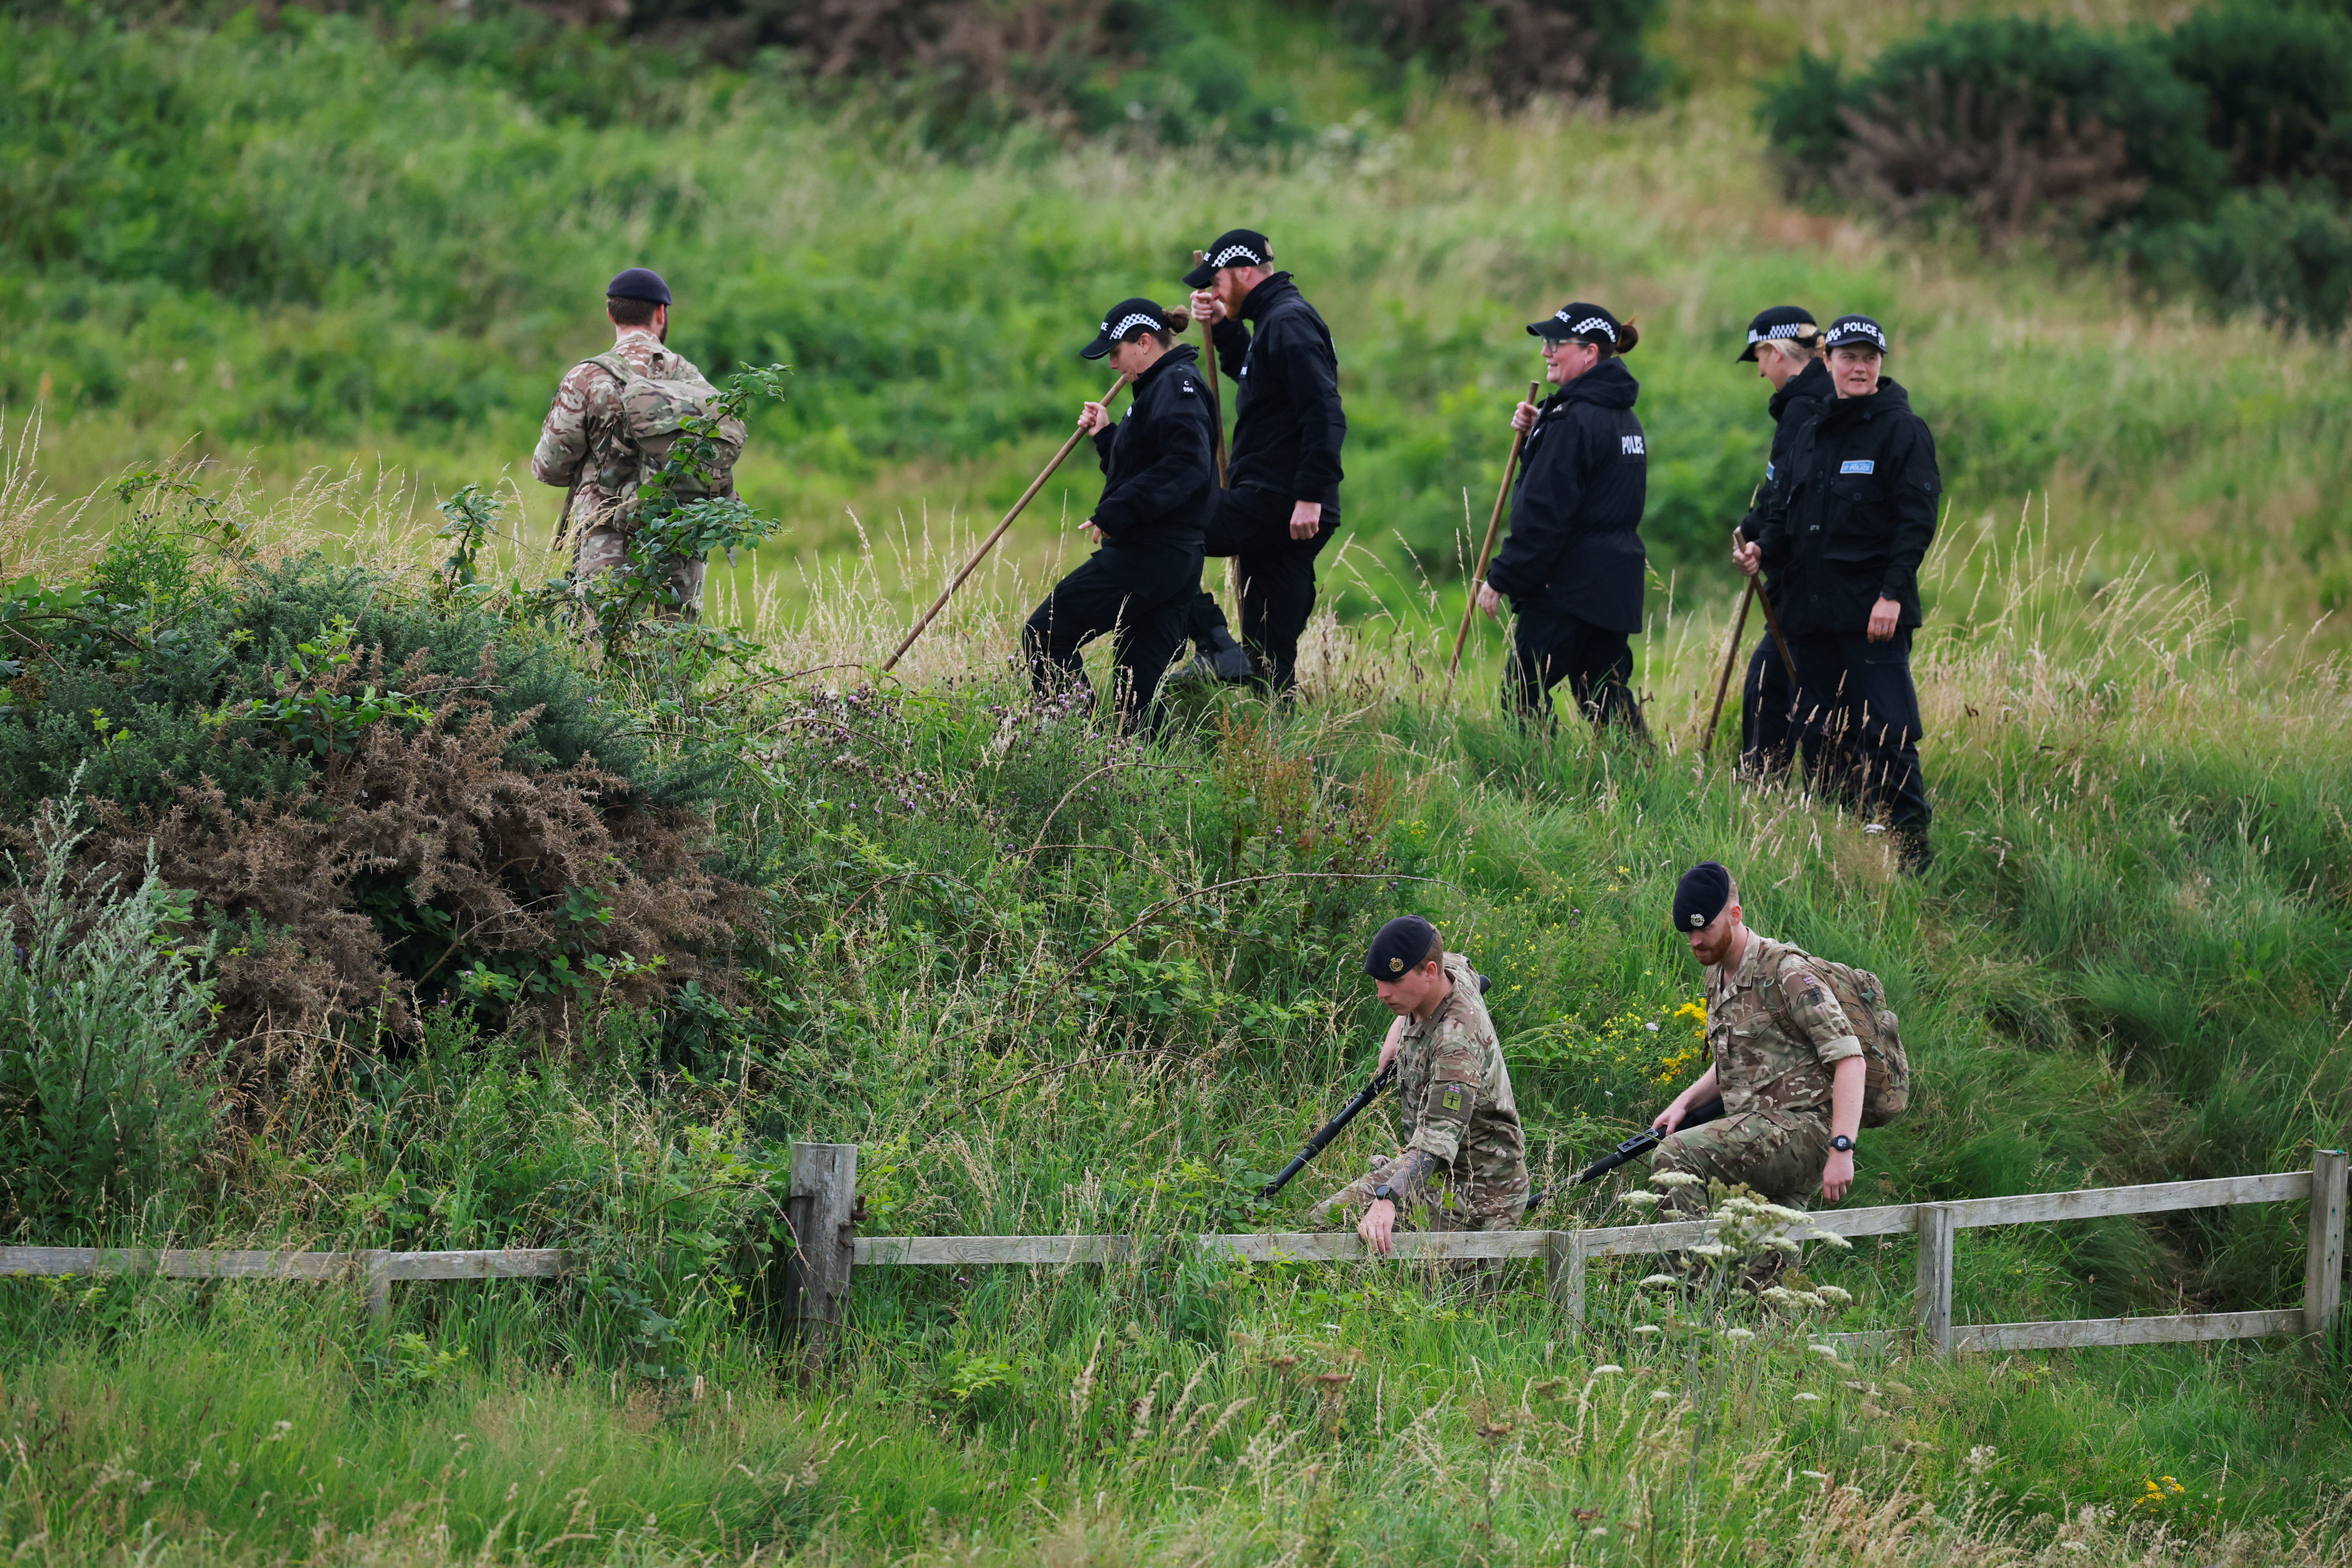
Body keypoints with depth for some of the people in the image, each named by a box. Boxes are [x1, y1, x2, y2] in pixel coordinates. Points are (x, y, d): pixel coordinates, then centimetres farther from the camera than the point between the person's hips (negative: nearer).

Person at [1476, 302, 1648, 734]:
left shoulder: (1575, 419, -15)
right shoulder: (1624, 418, 14)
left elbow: (1543, 515, -18)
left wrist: (1501, 579, -14)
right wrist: (1537, 432, 12)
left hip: (1568, 585, -10)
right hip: (1616, 584, 10)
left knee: (1523, 696, -5)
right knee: (1605, 698, 11)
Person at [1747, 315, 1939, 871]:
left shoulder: (1902, 431, -3)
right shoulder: (1811, 435, 17)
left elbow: (1917, 519, -9)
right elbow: (1786, 512, 22)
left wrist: (1892, 593, -18)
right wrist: (1764, 549, 0)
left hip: (1873, 614, -7)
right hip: (1810, 611, 7)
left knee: (1886, 732, -11)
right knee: (1817, 735, 8)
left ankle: (1908, 843, -8)